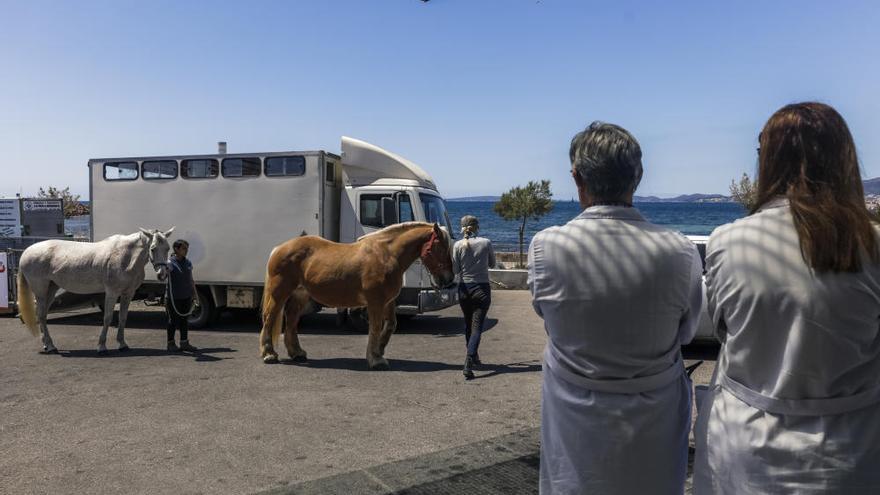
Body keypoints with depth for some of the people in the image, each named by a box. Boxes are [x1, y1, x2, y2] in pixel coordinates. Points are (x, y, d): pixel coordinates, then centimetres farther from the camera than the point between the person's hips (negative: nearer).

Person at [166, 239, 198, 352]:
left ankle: (184, 343, 21)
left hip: (186, 296, 6)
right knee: (173, 320, 3)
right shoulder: (170, 262, -9)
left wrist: (194, 293, 16)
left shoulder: (188, 263, 9)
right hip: (173, 297, -6)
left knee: (184, 319, 13)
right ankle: (171, 344, 15)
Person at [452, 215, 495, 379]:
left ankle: (473, 357, 36)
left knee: (468, 324, 20)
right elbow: (492, 264, 7)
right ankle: (468, 363, -20)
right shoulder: (486, 243, -5)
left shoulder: (458, 245, -5)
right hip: (482, 289, -2)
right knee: (477, 326, -4)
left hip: (464, 289, 2)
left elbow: (455, 270, -4)